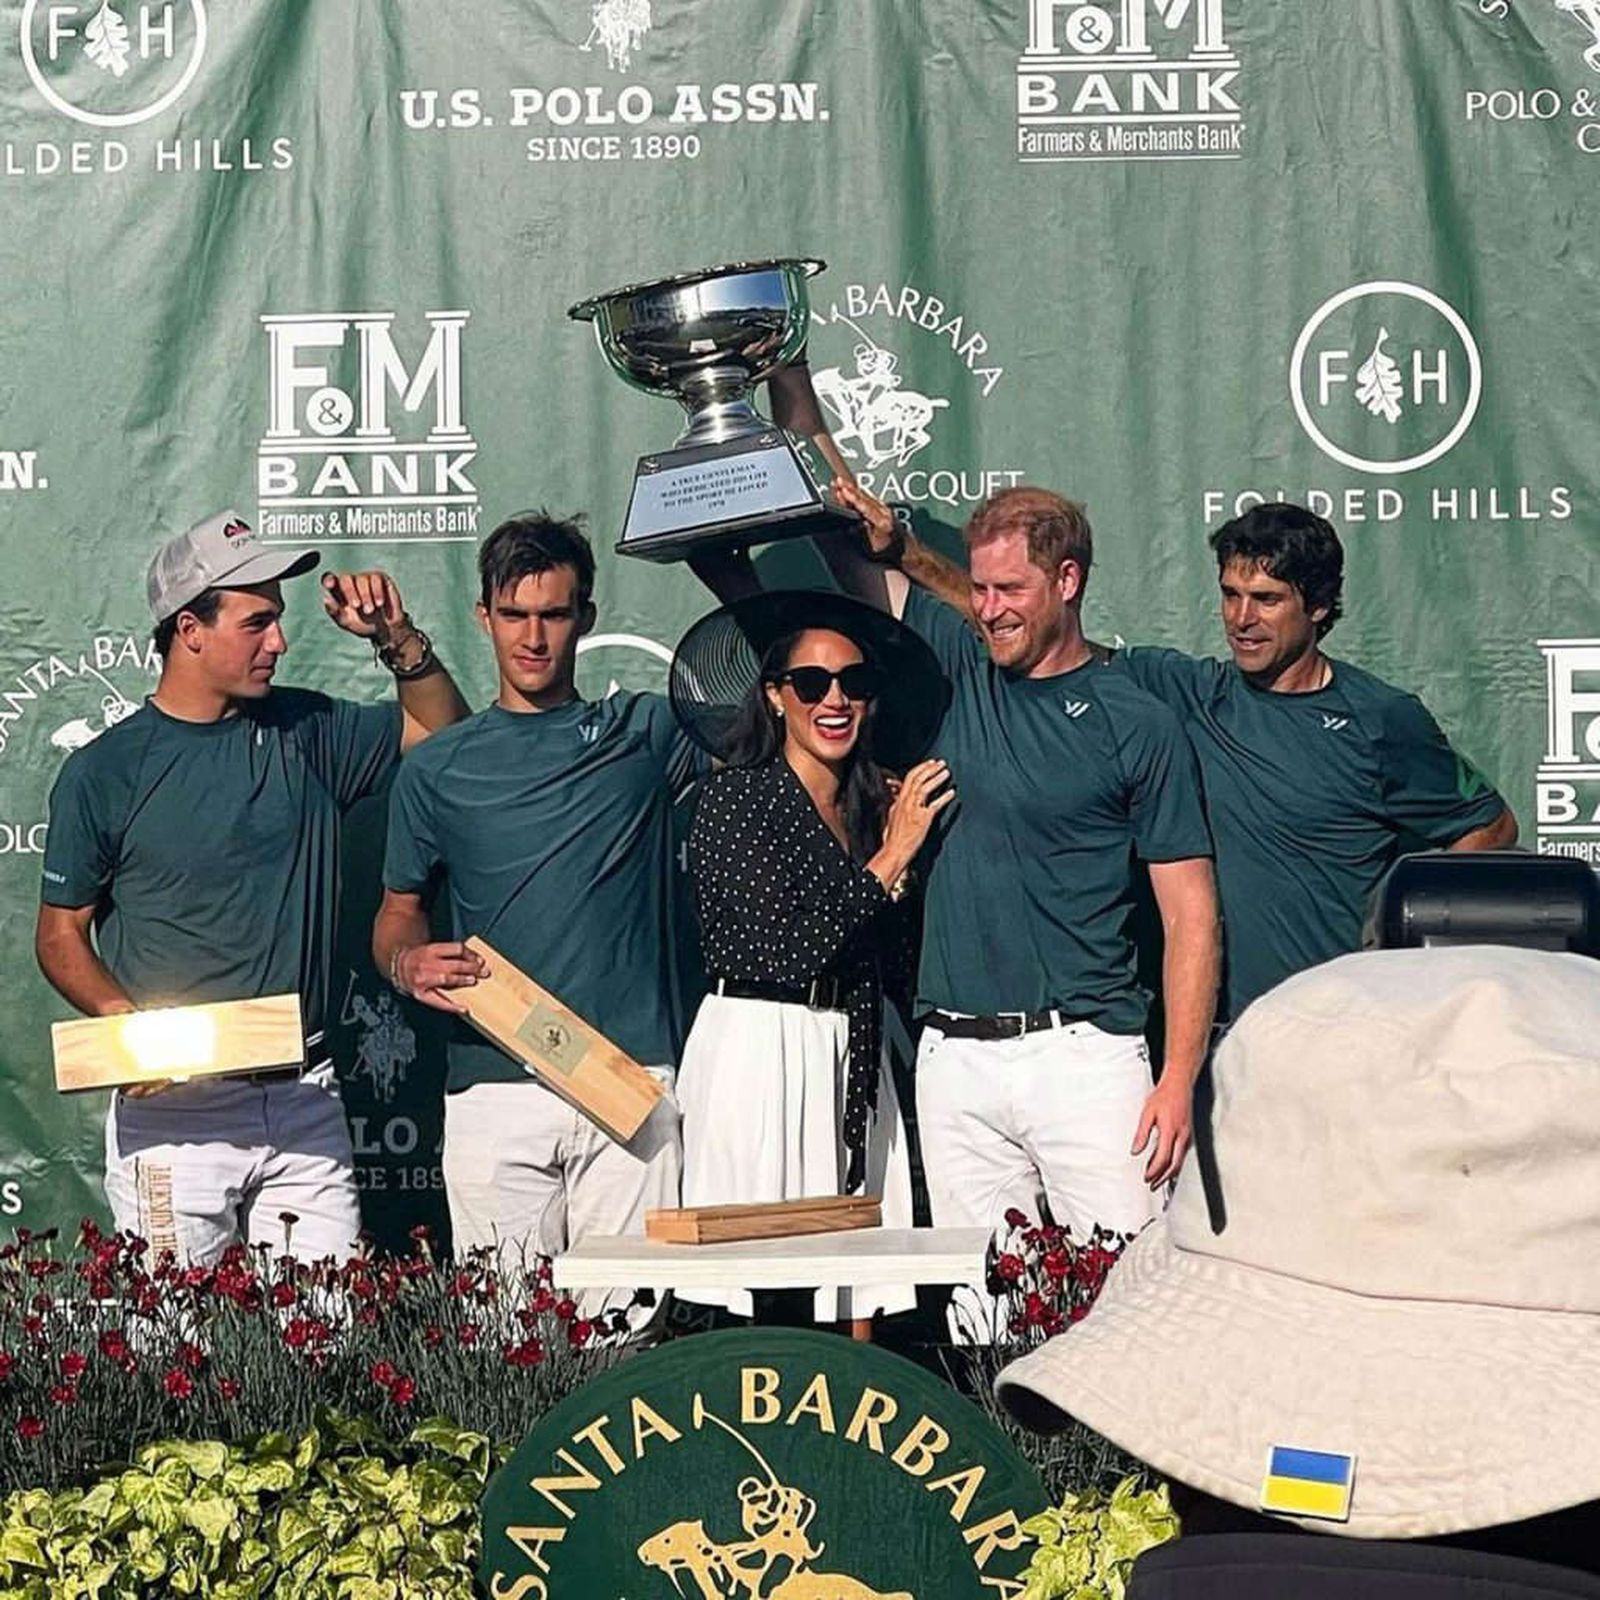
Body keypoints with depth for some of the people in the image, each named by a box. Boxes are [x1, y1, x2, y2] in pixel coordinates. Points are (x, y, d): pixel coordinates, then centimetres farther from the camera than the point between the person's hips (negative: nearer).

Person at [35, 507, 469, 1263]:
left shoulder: (304, 732, 7)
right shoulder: (102, 773, -2)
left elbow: (443, 732, 16)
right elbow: (61, 931, 3)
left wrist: (398, 637, 0)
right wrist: (127, 1020, -15)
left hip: (305, 1103, 3)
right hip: (172, 1107, -3)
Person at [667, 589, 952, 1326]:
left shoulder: (874, 805, 13)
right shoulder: (735, 797, -7)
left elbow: (889, 955, 14)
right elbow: (784, 947, -16)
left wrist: (901, 860, 0)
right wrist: (888, 862, -12)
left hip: (850, 1057, 7)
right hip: (757, 1050, -6)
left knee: (858, 1283, 5)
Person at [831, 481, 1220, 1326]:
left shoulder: (1138, 724, 0)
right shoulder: (957, 667, 11)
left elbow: (1189, 913, -1)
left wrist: (1179, 1079, -9)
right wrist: (889, 541, -2)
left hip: (1084, 1055, -3)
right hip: (954, 1060, 4)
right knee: (980, 1302, 5)